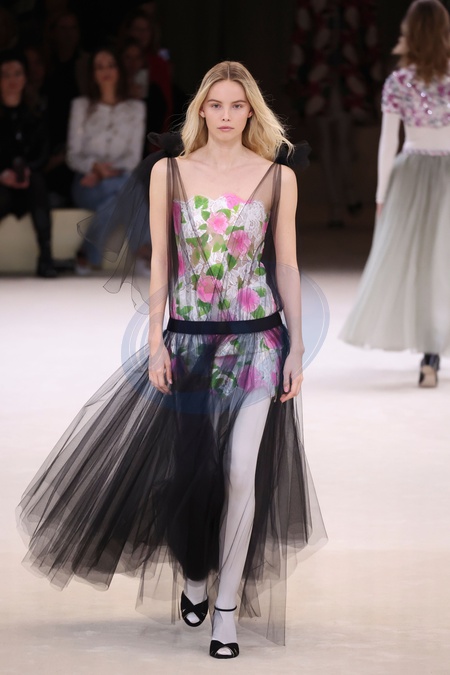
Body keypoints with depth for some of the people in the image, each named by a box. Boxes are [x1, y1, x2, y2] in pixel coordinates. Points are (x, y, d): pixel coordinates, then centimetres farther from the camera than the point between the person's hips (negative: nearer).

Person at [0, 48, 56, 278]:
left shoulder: (35, 116, 13)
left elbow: (43, 155, 3)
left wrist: (28, 170, -20)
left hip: (29, 187, 2)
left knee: (37, 181, -35)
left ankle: (46, 257, -41)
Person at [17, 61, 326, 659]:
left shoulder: (278, 176, 1)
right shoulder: (169, 171, 2)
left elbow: (287, 265, 4)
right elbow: (160, 261, 4)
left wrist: (297, 347, 2)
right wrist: (156, 341, -1)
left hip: (256, 340, -1)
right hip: (188, 338, 1)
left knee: (240, 472, -9)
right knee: (186, 466, 6)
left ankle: (226, 607, 1)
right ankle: (193, 576, 33)